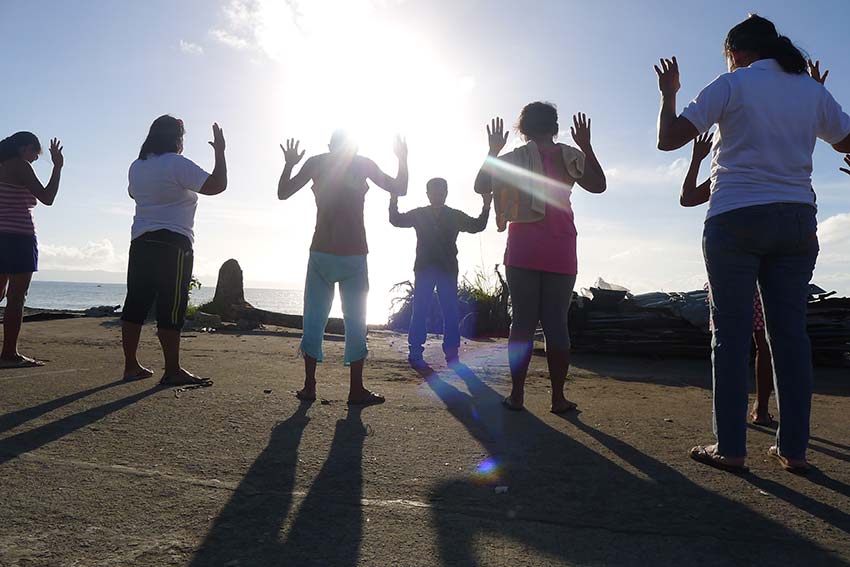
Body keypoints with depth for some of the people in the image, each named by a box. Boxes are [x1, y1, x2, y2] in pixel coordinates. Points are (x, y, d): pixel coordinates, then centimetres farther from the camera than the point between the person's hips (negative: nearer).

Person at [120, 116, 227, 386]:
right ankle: (172, 371, -6)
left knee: (136, 304, 8)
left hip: (140, 242, 8)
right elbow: (216, 185, -15)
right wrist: (220, 151, -5)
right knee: (171, 308, -8)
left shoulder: (137, 166, 15)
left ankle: (131, 366, 13)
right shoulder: (178, 164, -9)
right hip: (173, 244, -8)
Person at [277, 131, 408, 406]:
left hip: (322, 253, 1)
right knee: (355, 321, 3)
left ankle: (309, 386, 5)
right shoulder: (364, 164, 1)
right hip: (354, 254, -1)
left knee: (314, 319, 7)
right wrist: (403, 159, 19)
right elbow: (400, 189, 8)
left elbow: (283, 193, 10)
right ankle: (356, 390, 2)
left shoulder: (316, 162, 4)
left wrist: (289, 164, 21)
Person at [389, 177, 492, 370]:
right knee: (420, 311, -2)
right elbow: (397, 220, 1)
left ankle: (452, 354, 9)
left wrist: (486, 208, -11)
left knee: (451, 313, 1)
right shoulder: (419, 214, 6)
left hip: (448, 270, 1)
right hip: (424, 269, -1)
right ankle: (415, 353, 2)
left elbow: (477, 226, 3)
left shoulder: (455, 216, 8)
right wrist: (394, 202, -14)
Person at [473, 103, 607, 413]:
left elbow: (480, 186, 8)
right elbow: (599, 185, 15)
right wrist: (587, 147, 19)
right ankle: (558, 397, 3)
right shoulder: (570, 156, 6)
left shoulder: (514, 158, 4)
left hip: (523, 251, 0)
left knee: (522, 321, 2)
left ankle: (517, 394, 2)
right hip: (560, 252, 0)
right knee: (556, 323, 2)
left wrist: (493, 151, 17)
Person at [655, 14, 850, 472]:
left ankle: (730, 448, -1)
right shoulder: (811, 89, 12)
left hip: (736, 220, -4)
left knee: (731, 335, -2)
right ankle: (793, 448, 10)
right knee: (790, 333, 6)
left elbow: (669, 139, -6)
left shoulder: (731, 85, -2)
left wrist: (668, 93, 11)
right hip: (797, 220, 5)